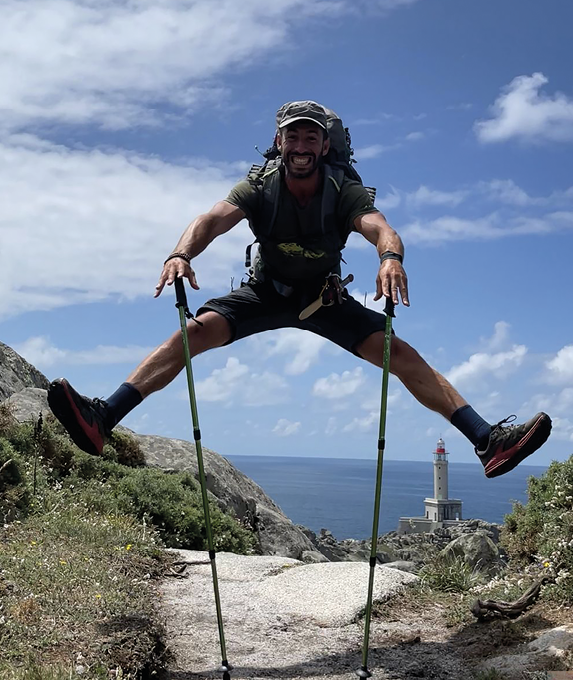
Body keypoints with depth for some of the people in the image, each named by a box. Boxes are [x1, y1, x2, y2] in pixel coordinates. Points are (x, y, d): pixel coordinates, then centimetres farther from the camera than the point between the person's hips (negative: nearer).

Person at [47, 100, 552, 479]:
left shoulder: (345, 192, -18)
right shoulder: (260, 188, -17)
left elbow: (379, 227, -37)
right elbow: (213, 219, -32)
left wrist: (391, 258, -61)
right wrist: (182, 254, -54)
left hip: (325, 298, 0)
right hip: (265, 291, 0)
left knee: (399, 352, -18)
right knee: (195, 332, -23)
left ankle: (488, 440, -20)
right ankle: (101, 422, -30)